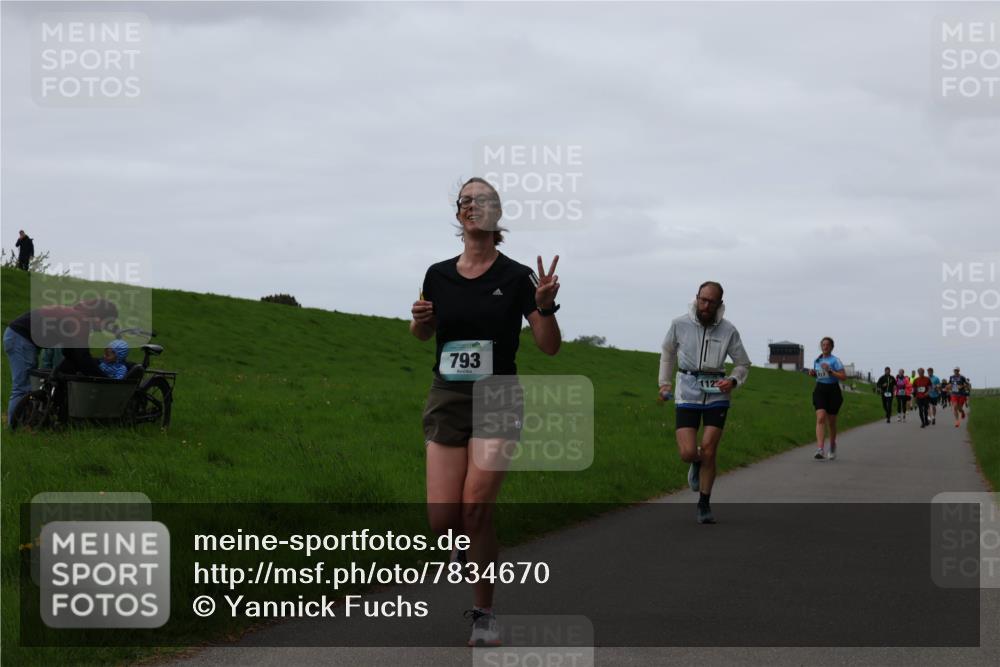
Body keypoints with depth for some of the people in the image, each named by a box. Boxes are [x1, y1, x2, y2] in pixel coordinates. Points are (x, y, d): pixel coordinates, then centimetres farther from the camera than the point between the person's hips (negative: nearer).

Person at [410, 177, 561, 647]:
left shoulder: (516, 277, -4)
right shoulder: (438, 276, 5)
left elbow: (549, 347, -3)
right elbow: (423, 334, 22)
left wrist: (545, 305, -21)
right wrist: (419, 320, -1)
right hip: (446, 399, 3)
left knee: (476, 508, -14)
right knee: (442, 518, -7)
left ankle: (484, 614, 0)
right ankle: (476, 552, 27)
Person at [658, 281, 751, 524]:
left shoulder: (728, 330, -4)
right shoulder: (680, 324, -4)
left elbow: (743, 364, 7)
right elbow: (668, 352, 15)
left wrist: (733, 381, -12)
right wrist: (665, 383, 10)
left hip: (716, 395, 0)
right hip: (688, 394, 0)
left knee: (708, 453, -3)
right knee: (688, 453, -11)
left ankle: (704, 505, 15)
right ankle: (697, 464, 28)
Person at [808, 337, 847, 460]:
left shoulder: (835, 361, -7)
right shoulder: (817, 360, 10)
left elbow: (844, 377, -15)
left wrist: (830, 371, -23)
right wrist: (813, 373, 5)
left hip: (833, 391, -3)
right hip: (820, 390, 3)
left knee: (831, 421, 9)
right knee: (820, 418, -16)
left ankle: (832, 446, 36)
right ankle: (820, 449, -25)